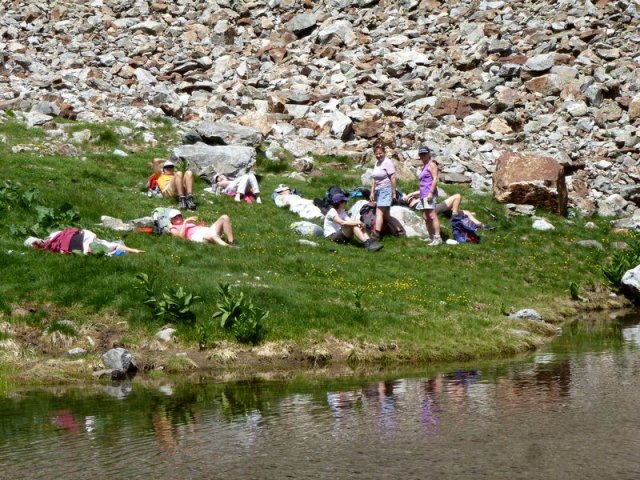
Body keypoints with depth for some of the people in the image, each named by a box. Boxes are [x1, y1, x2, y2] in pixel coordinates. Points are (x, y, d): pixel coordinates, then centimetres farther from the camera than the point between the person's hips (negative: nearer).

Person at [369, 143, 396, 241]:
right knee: (385, 214, 12)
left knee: (379, 212, -15)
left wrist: (394, 193, -14)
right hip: (378, 190, 9)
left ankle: (376, 234, -21)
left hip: (386, 189, -9)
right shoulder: (377, 163, 15)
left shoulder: (387, 162, -9)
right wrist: (372, 192, 14)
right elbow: (374, 179, 17)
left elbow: (393, 178, -12)